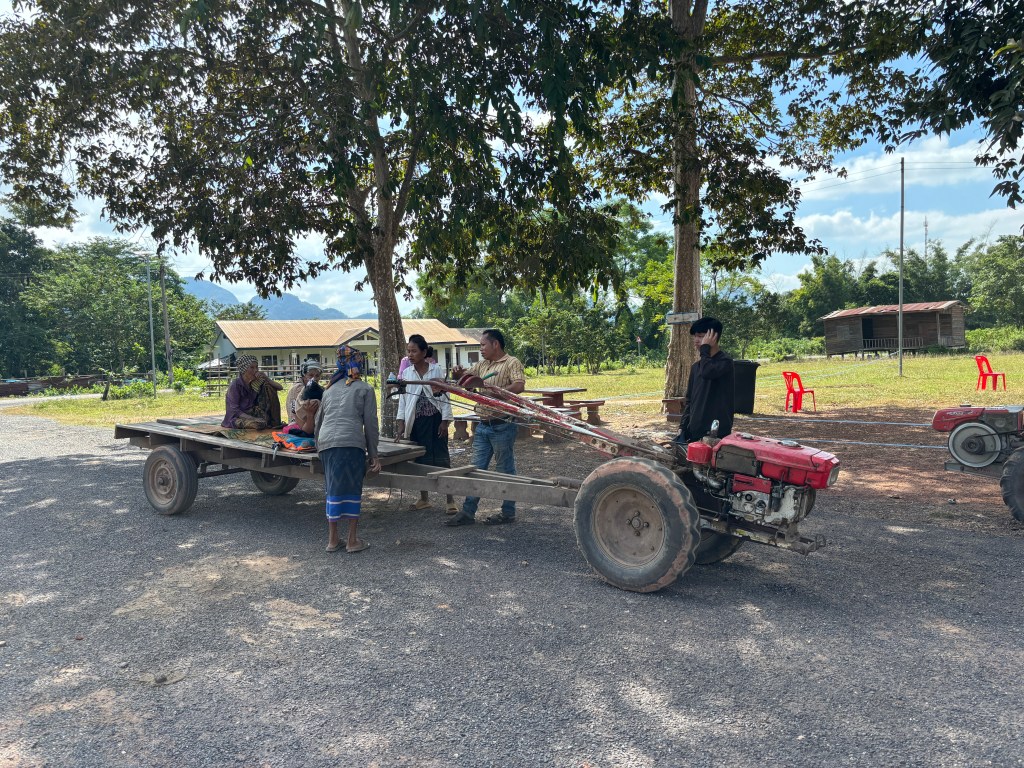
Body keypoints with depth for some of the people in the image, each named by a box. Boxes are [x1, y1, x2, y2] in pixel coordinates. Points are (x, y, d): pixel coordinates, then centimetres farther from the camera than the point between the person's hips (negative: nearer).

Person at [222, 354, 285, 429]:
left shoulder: (258, 383, 2)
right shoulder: (235, 385, -13)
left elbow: (280, 388, -1)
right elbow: (234, 410, -18)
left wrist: (266, 378, -17)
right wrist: (253, 418, -30)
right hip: (238, 418, -7)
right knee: (259, 423, -41)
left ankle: (274, 423, -7)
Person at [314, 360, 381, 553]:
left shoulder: (330, 390, 26)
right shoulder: (365, 389, 13)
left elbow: (317, 422, 27)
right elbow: (370, 423, 6)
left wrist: (319, 448, 38)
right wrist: (373, 455, 10)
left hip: (326, 442, 4)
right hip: (352, 443, -4)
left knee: (333, 490, 12)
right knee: (353, 489, 4)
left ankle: (332, 539, 18)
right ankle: (352, 541, 8)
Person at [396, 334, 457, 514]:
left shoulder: (436, 369, -4)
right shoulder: (406, 373, 6)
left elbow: (444, 396, -4)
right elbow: (402, 398, 8)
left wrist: (445, 420, -8)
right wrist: (400, 421, 1)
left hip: (434, 419, -3)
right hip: (415, 421, 4)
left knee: (441, 459, -4)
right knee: (419, 459, 9)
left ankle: (450, 501, 1)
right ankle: (424, 499, 22)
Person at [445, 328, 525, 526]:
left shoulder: (511, 363, -7)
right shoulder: (482, 365, 16)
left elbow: (519, 386, -23)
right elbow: (465, 377, 22)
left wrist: (495, 394, -24)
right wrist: (458, 373, 0)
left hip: (502, 426, -8)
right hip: (483, 425, 8)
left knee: (505, 470, 4)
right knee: (476, 469, 9)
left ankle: (508, 513, 15)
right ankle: (468, 512, 13)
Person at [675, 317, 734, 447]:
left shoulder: (725, 362, -6)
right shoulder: (696, 367, 16)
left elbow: (707, 372, -28)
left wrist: (705, 348, -12)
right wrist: (683, 427, 10)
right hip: (695, 432, 7)